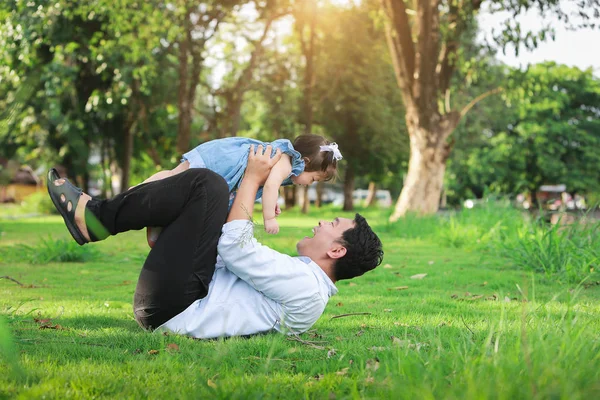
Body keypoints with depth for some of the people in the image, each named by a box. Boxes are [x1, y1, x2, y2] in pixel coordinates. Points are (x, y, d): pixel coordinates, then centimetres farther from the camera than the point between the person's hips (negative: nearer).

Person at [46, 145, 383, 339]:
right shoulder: (303, 280, 16)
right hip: (180, 306, 10)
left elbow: (235, 246, -16)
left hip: (169, 305, -10)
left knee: (207, 183, -14)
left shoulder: (304, 286, -15)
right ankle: (101, 218, 16)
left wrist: (252, 179, -6)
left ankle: (96, 218, -5)